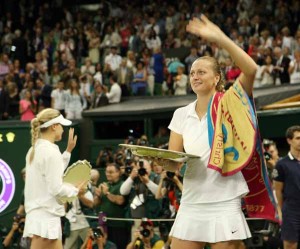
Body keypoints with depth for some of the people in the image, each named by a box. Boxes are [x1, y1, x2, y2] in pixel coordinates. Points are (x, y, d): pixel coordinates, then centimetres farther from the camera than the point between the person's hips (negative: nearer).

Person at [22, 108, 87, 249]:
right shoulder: (50, 151, -15)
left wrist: (68, 150, 26)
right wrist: (76, 190, -1)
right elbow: (56, 189, -18)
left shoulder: (36, 150, 13)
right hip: (46, 217, -10)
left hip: (37, 215, 10)